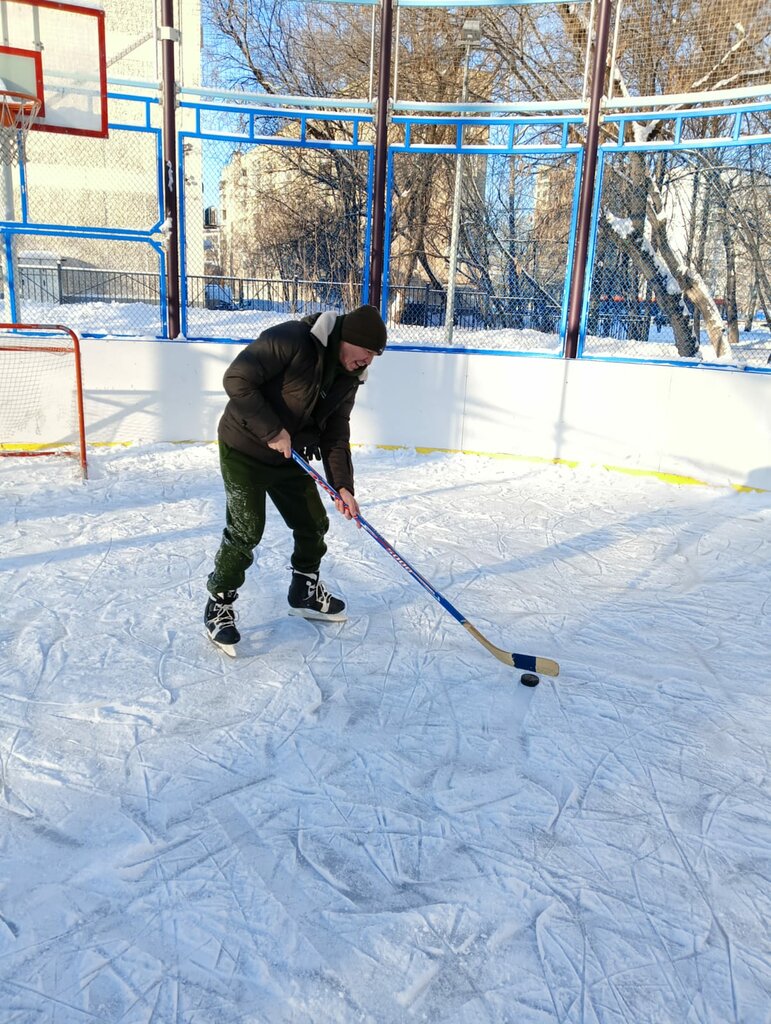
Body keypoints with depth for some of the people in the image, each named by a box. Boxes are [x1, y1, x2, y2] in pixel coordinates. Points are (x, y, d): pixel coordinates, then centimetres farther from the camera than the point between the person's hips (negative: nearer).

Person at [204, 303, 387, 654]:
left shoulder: (348, 375, 0)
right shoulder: (292, 339, -25)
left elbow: (336, 431, 4)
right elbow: (236, 379, -27)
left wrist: (342, 486, -4)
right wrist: (272, 431, -25)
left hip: (290, 456, 8)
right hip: (244, 449, -7)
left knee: (314, 524, 11)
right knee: (246, 531, -10)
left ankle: (305, 592, 33)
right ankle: (219, 605, 10)